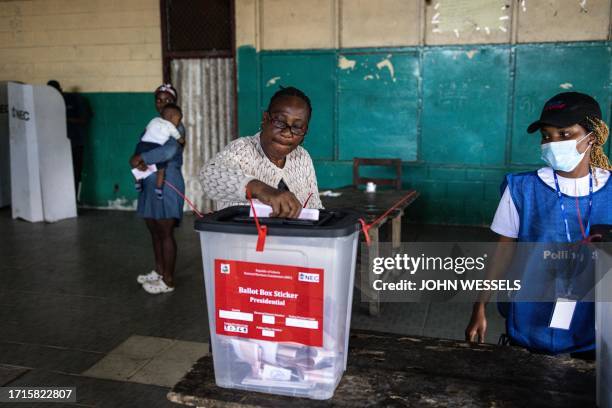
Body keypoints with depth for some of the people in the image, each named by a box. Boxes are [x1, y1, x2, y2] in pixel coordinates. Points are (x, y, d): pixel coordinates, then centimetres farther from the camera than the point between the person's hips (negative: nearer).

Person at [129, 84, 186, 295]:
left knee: (166, 233, -4)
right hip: (150, 184, 8)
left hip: (167, 185, -8)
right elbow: (143, 147, 10)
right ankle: (159, 271, 29)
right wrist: (139, 161, -12)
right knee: (155, 231, 16)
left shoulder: (176, 127, -9)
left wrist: (142, 158, -21)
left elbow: (169, 150, -27)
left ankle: (168, 280, 4)